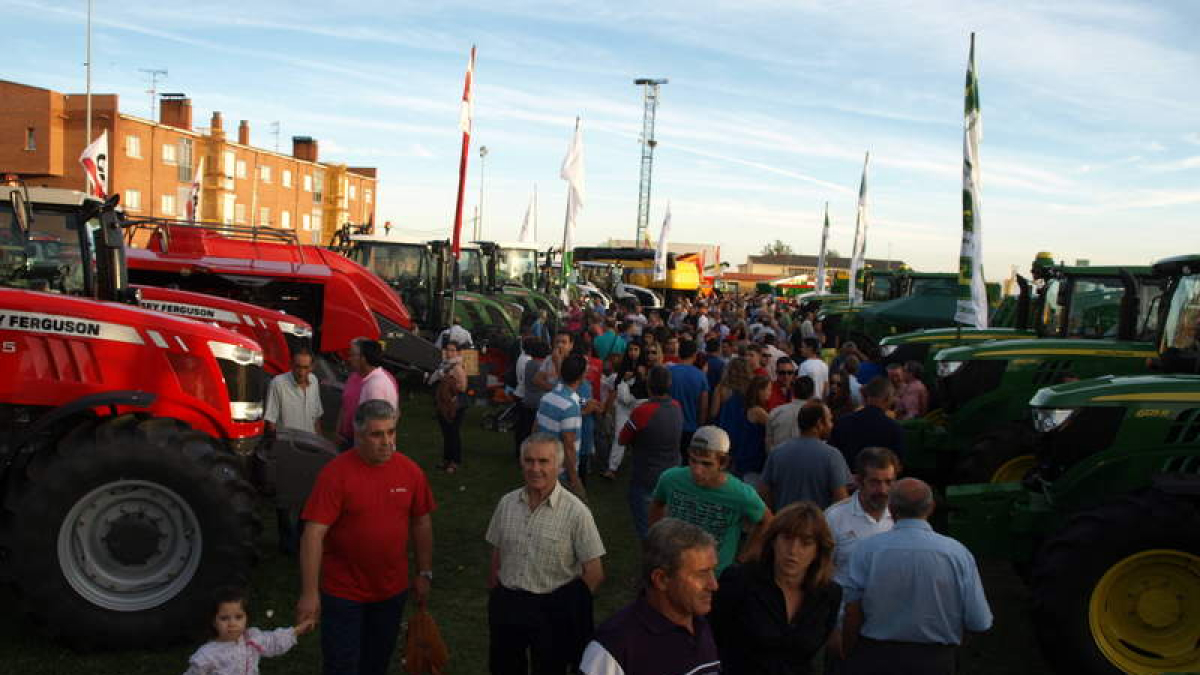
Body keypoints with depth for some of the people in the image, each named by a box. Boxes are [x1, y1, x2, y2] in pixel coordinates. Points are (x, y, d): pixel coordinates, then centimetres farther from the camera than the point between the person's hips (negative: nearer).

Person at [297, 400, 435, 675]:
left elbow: (421, 523, 6)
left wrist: (424, 574, 7)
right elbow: (314, 533, -20)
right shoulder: (335, 473, -18)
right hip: (343, 592, -4)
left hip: (393, 590, 4)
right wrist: (309, 593, -22)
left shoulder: (410, 471, -5)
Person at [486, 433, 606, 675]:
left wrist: (567, 608, -6)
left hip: (553, 608, -4)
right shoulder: (507, 503, 0)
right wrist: (495, 597, 7)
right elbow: (496, 556, 9)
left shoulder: (576, 512, -14)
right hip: (506, 604, 4)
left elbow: (594, 573, -11)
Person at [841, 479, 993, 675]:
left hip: (874, 659, 0)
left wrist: (848, 659, 3)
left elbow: (853, 615, -11)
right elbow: (980, 624, -9)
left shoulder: (866, 549, -12)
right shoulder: (958, 553, -10)